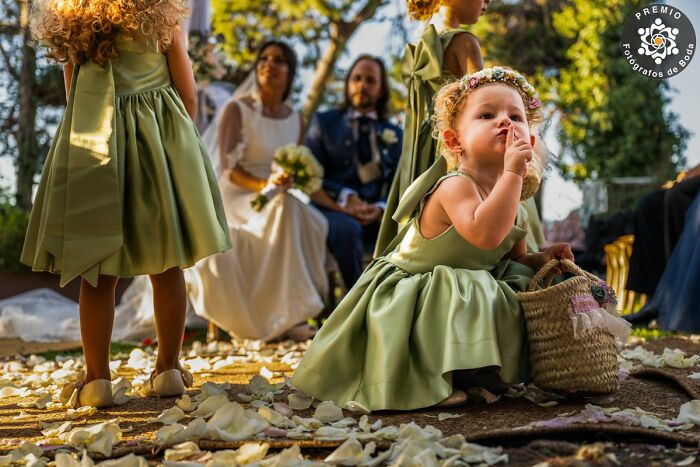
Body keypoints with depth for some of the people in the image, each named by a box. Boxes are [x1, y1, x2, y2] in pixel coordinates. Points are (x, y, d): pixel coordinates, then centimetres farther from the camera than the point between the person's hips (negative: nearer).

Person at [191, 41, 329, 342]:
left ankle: (294, 313, -25)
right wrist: (264, 185, -30)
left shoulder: (295, 119, 11)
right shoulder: (236, 110, -5)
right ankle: (287, 316, -35)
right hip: (236, 199, -5)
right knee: (285, 207, -36)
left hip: (279, 201, 5)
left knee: (315, 223, -28)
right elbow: (227, 169, -13)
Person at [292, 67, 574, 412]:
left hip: (467, 294, 9)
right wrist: (512, 173, -41)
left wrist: (538, 260, -5)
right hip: (405, 294, -9)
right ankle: (422, 381, -18)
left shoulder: (514, 207, 3)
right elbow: (484, 235, -45)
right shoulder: (454, 186, -25)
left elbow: (513, 258, 17)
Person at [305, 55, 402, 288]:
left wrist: (381, 207, -14)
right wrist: (345, 197, -16)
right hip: (333, 210, -2)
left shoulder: (395, 135, 18)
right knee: (347, 228, -37)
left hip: (376, 217, 3)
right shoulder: (325, 122, 13)